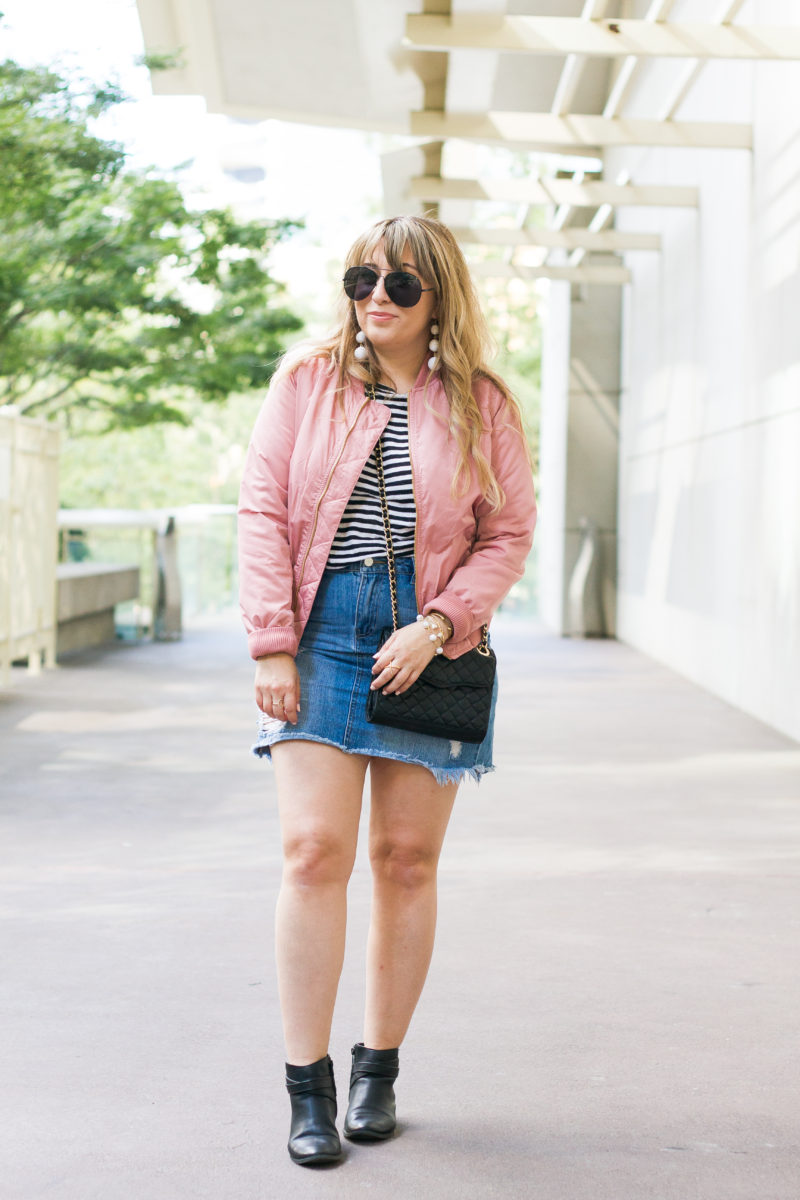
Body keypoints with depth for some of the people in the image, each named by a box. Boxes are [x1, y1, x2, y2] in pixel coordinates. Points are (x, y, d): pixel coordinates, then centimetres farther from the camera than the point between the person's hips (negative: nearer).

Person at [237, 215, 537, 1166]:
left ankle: (379, 1067, 20)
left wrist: (436, 625, -10)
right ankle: (308, 1086, -2)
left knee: (407, 858, 4)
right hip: (321, 633, 0)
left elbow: (509, 534, 4)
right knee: (314, 849, -10)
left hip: (429, 646, 1)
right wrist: (271, 643, -5)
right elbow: (262, 508, 3)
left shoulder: (481, 406, 5)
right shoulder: (307, 381, 6)